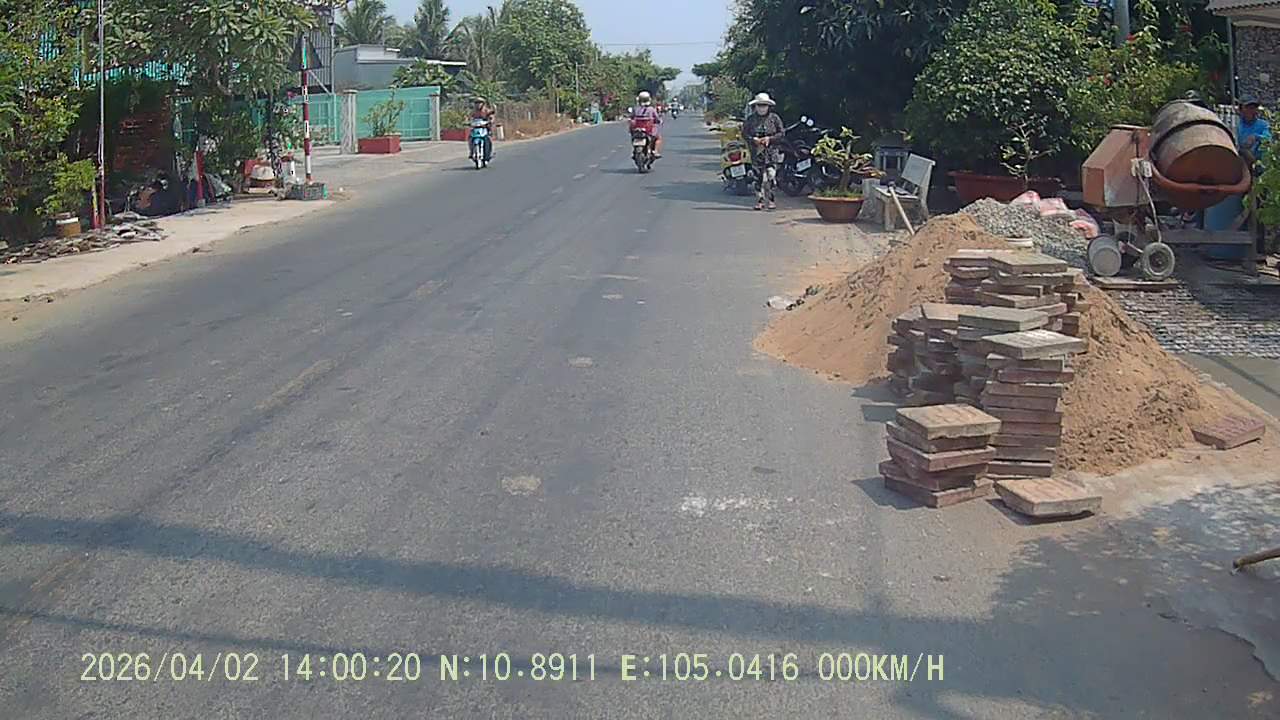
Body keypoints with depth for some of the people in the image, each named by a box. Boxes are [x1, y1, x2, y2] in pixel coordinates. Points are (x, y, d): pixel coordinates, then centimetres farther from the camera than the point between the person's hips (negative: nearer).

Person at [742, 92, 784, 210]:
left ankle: (771, 199, 0)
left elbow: (782, 133, 3)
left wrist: (769, 139, -11)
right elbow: (744, 134, 7)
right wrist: (753, 139, -12)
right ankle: (760, 200, 7)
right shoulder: (750, 119, 7)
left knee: (771, 176, -9)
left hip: (771, 152, -1)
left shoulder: (774, 118, 4)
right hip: (757, 152, 1)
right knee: (760, 177, 0)